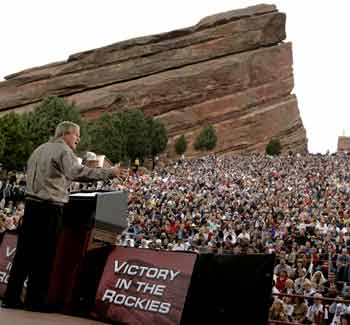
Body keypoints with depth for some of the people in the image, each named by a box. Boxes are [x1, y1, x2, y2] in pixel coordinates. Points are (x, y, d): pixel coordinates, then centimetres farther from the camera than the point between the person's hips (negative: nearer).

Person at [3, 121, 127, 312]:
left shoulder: (39, 149, 20)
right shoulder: (64, 151, -7)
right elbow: (77, 172, -24)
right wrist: (110, 173, -26)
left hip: (31, 203, 8)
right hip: (50, 207, -8)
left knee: (24, 252, 10)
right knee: (44, 255, -1)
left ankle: (11, 297, 14)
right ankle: (35, 300, 4)